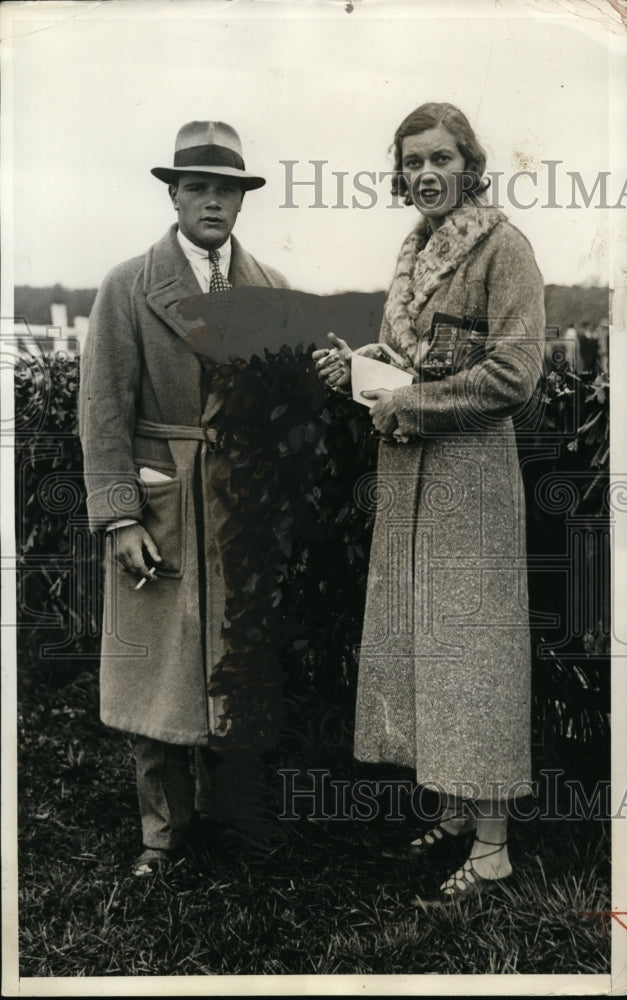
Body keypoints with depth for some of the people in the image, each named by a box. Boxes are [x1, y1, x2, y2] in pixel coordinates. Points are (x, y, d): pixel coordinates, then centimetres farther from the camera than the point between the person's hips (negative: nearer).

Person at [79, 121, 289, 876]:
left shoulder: (273, 290, 8)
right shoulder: (129, 287, -1)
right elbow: (104, 408, -5)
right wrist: (119, 518, -12)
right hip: (160, 505, -2)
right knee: (161, 666, 5)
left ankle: (235, 823, 25)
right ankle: (164, 832, 21)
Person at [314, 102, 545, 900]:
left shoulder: (501, 245, -8)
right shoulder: (416, 248, 15)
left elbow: (514, 372, -16)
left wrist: (407, 405, -14)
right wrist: (358, 363, 3)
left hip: (469, 468, -8)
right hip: (408, 469, 8)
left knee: (472, 638, -3)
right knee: (417, 636, 11)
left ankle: (492, 842, 9)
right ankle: (455, 811, 24)